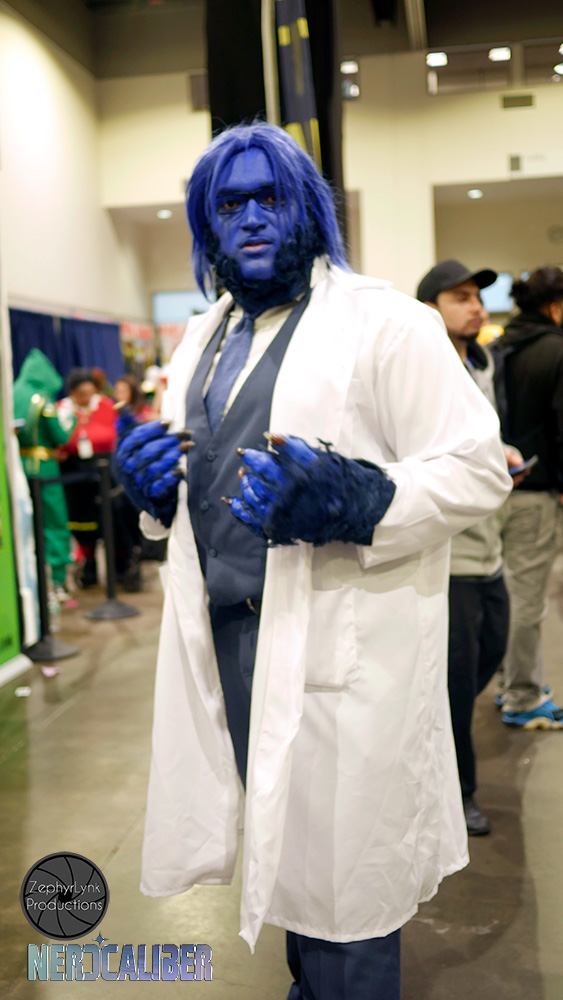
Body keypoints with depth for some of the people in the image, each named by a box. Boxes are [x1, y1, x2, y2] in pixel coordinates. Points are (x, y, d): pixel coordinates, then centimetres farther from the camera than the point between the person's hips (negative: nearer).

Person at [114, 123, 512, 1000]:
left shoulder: (382, 322, -7)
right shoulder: (200, 342, 16)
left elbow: (477, 467, -12)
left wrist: (348, 501, -27)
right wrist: (154, 487, 2)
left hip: (339, 650, -7)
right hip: (225, 634, 7)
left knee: (342, 872, 4)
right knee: (284, 847, 21)